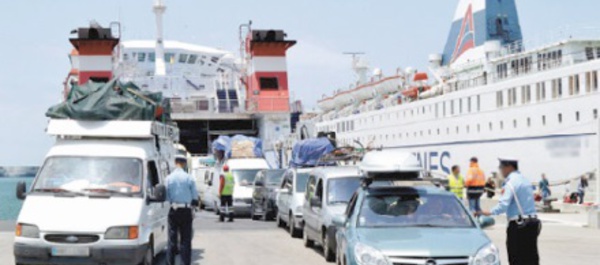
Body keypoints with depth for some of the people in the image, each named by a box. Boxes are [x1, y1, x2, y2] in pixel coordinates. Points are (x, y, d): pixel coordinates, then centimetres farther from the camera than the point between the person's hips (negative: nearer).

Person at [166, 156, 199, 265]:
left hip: (173, 211, 1)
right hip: (186, 211, -1)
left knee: (172, 238, 7)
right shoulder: (189, 178, -4)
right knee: (186, 239, 4)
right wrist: (192, 206, 13)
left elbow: (165, 196, 0)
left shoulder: (168, 178, -1)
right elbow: (195, 197, -1)